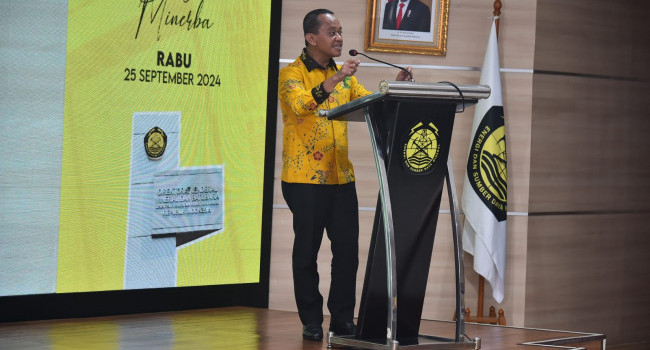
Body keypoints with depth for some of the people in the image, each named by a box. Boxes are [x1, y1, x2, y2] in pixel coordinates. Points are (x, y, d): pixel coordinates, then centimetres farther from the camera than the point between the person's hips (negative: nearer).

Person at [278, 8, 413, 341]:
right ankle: (312, 322, 12)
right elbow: (301, 105, -24)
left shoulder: (343, 75, 15)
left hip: (341, 177, 5)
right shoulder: (292, 74, -5)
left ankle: (343, 319, 12)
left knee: (347, 249, 3)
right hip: (305, 178, -5)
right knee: (307, 251, 2)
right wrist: (334, 80, -33)